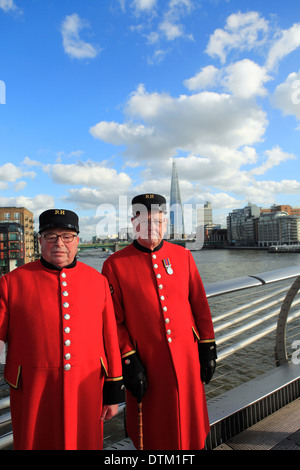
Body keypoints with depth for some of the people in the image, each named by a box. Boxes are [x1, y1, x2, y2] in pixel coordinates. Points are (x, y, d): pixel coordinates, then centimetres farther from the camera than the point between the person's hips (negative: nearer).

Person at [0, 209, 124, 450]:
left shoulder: (98, 281, -2)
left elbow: (110, 338, 1)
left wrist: (113, 390, 3)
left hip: (86, 389, 2)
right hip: (33, 393, -1)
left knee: (86, 443, 18)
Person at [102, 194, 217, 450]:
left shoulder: (183, 255, 0)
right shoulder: (115, 264, -9)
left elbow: (200, 305, 4)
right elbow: (114, 321, -7)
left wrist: (208, 348, 4)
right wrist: (129, 362, -10)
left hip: (186, 358, 3)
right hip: (146, 364, -2)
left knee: (191, 428, 19)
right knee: (152, 433, 17)